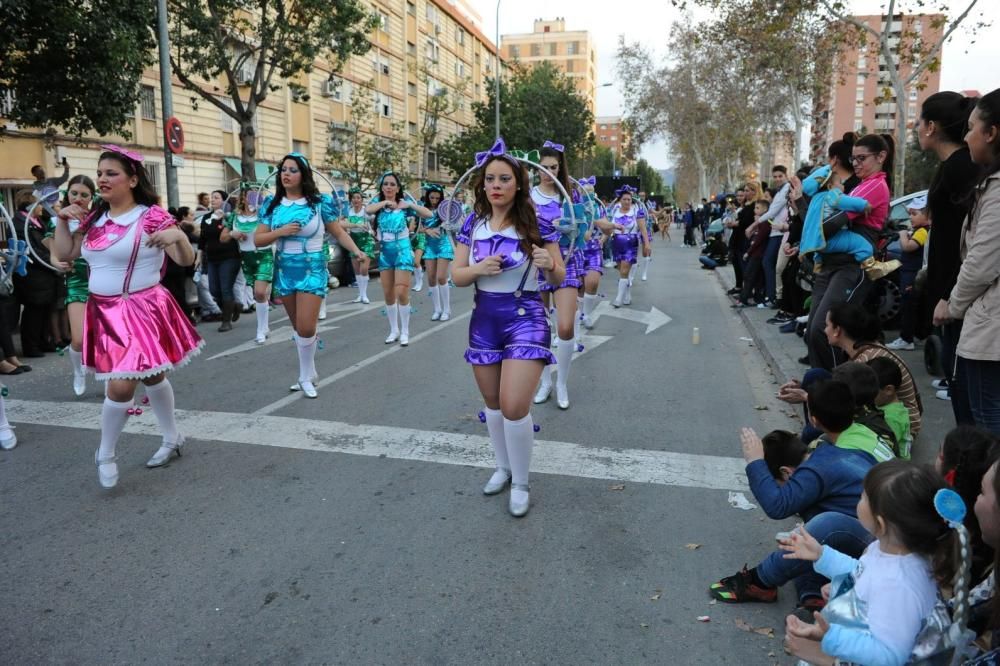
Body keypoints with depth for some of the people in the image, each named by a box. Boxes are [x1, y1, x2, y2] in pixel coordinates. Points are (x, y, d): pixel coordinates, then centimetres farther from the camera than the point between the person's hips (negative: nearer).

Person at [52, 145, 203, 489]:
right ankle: (172, 438, 31)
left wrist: (178, 235, -34)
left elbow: (187, 261, -14)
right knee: (151, 376, 17)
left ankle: (105, 454, 15)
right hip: (105, 313, 6)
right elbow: (65, 254, 16)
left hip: (141, 311, -6)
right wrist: (62, 220, 4)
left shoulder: (152, 216, -11)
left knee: (121, 386, -8)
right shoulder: (94, 218, 9)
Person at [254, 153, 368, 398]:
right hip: (284, 271, 4)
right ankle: (309, 373, 29)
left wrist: (357, 251, -15)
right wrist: (280, 232, -14)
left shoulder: (319, 203, -6)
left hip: (312, 270, -4)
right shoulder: (272, 204, 3)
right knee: (298, 328, 13)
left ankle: (306, 377, 10)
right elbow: (258, 240, 3)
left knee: (306, 328, -11)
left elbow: (339, 233, 1)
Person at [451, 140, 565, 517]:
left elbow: (559, 279, -1)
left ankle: (521, 483, 10)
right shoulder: (473, 225, 2)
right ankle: (503, 467, 37)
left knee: (514, 406, -12)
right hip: (484, 319, 4)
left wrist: (549, 264, -24)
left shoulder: (535, 224, -7)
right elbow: (456, 277, 5)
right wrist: (479, 268, -16)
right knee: (493, 403, 15)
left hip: (525, 317, -4)